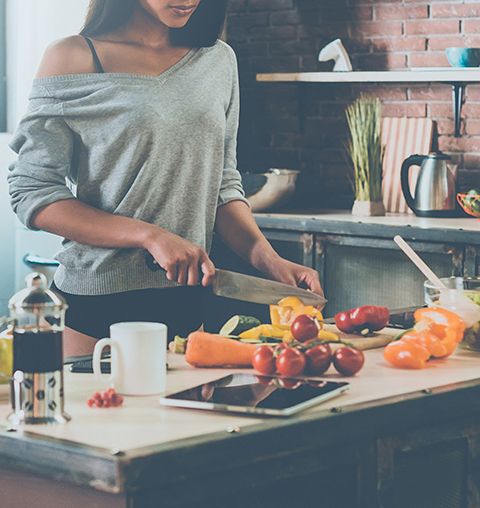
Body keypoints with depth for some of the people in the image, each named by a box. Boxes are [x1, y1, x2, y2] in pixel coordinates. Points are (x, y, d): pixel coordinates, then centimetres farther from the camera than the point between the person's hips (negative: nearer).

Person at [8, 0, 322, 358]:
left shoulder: (218, 60, 9)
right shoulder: (74, 58, -5)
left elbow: (224, 185, 12)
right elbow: (32, 194, -10)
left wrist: (268, 259, -6)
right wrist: (150, 236, -19)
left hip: (188, 301, 4)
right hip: (95, 301, -4)